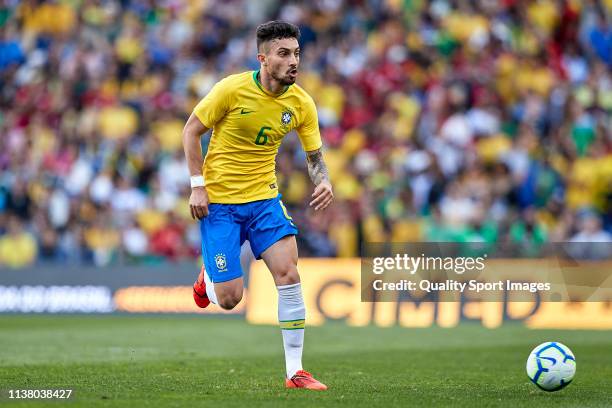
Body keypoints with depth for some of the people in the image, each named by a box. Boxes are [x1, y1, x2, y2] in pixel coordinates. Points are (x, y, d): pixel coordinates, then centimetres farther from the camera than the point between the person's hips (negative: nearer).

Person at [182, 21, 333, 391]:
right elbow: (191, 131, -5)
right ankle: (209, 276, 34)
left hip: (264, 196, 3)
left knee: (288, 274, -15)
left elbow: (314, 155, 5)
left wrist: (324, 182, -17)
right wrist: (198, 185, -11)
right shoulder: (232, 89, -16)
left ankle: (295, 372, -7)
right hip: (219, 200, -3)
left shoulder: (301, 103, -5)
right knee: (229, 298, -6)